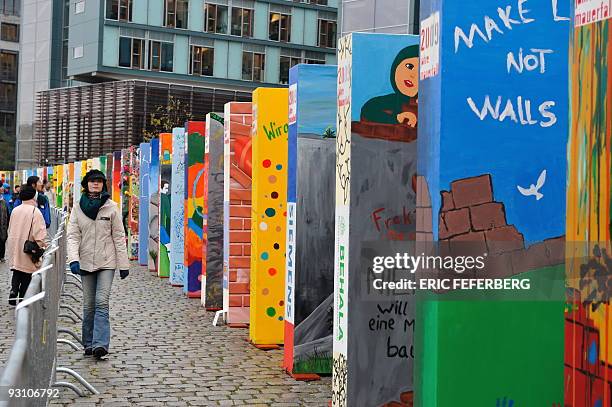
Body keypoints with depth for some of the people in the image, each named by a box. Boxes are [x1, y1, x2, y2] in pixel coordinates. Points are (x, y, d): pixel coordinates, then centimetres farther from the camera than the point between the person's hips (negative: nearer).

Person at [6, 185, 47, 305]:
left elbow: (10, 230, 14)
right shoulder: (35, 212, -14)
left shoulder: (14, 210, 3)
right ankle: (22, 298, 13)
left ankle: (14, 289, -6)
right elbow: (39, 235, -20)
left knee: (17, 272, 16)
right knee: (26, 275, 7)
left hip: (14, 249, 5)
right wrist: (42, 244, -5)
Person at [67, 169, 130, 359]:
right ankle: (89, 344, 16)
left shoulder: (111, 207, 1)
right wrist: (73, 259, -15)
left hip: (107, 262, -2)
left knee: (102, 302, -13)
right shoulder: (78, 207, 5)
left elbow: (119, 237, 2)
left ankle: (100, 344, -18)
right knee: (88, 305, 7)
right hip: (86, 262, 2)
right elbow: (73, 235, 0)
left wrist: (123, 264, 0)